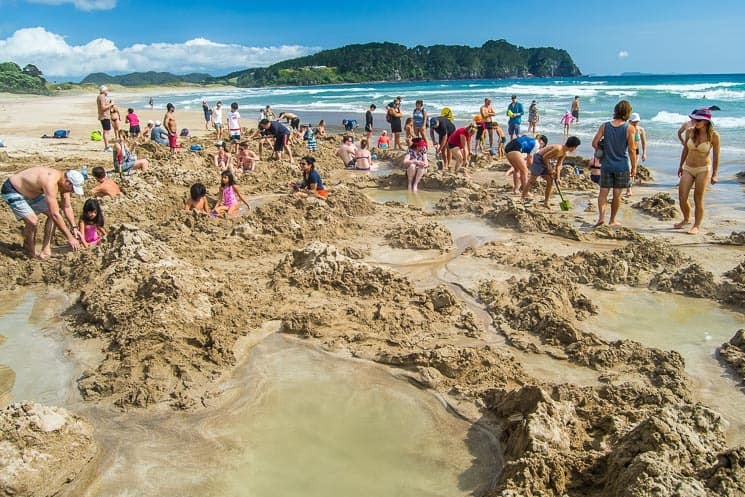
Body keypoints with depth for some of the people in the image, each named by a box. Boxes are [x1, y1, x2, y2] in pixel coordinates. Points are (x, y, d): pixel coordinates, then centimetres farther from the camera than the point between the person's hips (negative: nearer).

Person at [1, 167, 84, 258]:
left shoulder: (63, 181, -11)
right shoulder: (50, 183, -38)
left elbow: (67, 207, 3)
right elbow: (55, 215, -39)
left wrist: (74, 227, -4)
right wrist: (70, 237, -34)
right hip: (12, 191, -9)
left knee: (53, 214, 2)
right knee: (33, 221, -24)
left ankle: (46, 250, 6)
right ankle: (31, 255, -2)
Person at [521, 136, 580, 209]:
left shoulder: (564, 153, -1)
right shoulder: (558, 149, -29)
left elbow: (558, 165, 5)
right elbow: (545, 157, -24)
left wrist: (557, 177, -2)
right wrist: (549, 168, -15)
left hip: (546, 161, 9)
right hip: (538, 158, -9)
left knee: (550, 181, 4)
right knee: (532, 180, -9)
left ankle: (546, 203, 11)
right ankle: (522, 198, -2)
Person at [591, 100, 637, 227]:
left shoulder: (604, 126, -3)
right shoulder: (629, 128, -10)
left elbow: (594, 143, -4)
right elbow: (631, 150, -9)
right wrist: (634, 167, 1)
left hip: (606, 164, 1)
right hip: (622, 166, -1)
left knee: (603, 192, 8)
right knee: (617, 195, 10)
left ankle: (601, 216, -11)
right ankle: (612, 220, 21)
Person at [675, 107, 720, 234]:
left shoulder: (713, 136, -11)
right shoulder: (690, 132, -2)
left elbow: (716, 156, -6)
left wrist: (714, 174, -6)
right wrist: (681, 166, 17)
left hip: (704, 169, -4)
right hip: (688, 168, 4)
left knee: (698, 199, 1)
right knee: (682, 198, 1)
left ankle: (697, 226, 15)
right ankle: (686, 219, 27)